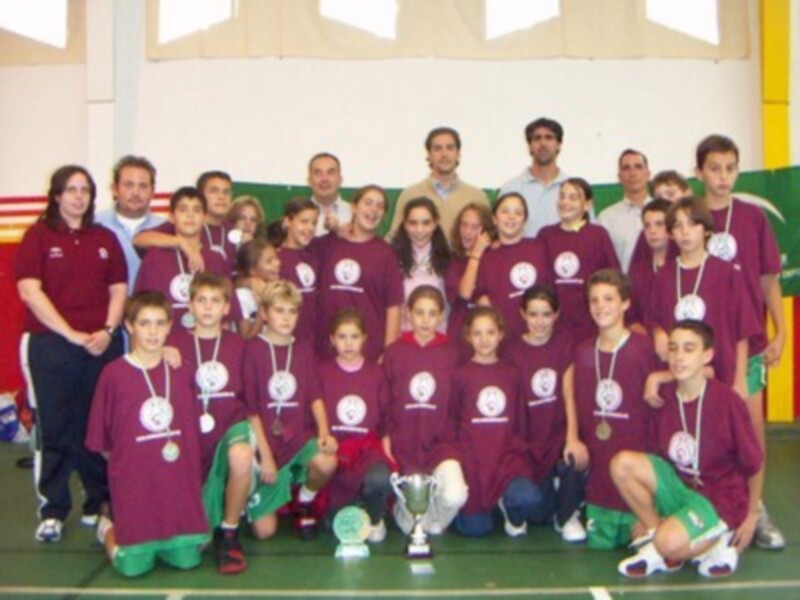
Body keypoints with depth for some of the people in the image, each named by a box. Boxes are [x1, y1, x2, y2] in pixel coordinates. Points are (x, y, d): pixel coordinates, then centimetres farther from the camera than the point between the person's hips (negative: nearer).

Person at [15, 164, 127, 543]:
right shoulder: (38, 235, 2)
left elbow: (119, 289, 10)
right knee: (54, 429, 2)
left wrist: (107, 331, -7)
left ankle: (99, 505, 18)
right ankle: (52, 511, 10)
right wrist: (72, 334, -13)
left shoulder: (105, 239, 13)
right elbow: (30, 290, -8)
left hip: (102, 346, 3)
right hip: (50, 345, -3)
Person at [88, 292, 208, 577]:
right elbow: (101, 439, 0)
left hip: (179, 481, 3)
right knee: (134, 565, -2)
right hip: (134, 483, -3)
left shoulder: (181, 371, 3)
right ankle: (108, 527, 28)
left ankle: (166, 540, 31)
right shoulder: (113, 374, -7)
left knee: (187, 558, 0)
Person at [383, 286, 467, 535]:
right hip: (402, 446, 0)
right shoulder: (394, 352, -1)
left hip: (440, 443, 0)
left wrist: (453, 436, -2)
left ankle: (433, 521, 9)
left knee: (455, 497, -26)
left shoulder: (451, 353, -1)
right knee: (410, 525, -3)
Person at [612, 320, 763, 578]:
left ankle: (717, 541, 3)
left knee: (670, 544, -30)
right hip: (679, 484, 5)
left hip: (721, 499, -5)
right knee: (623, 463, -18)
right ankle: (654, 535, -2)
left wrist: (752, 516, 2)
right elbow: (662, 456, 5)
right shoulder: (666, 397, -6)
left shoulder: (727, 401, -18)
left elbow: (754, 465, -7)